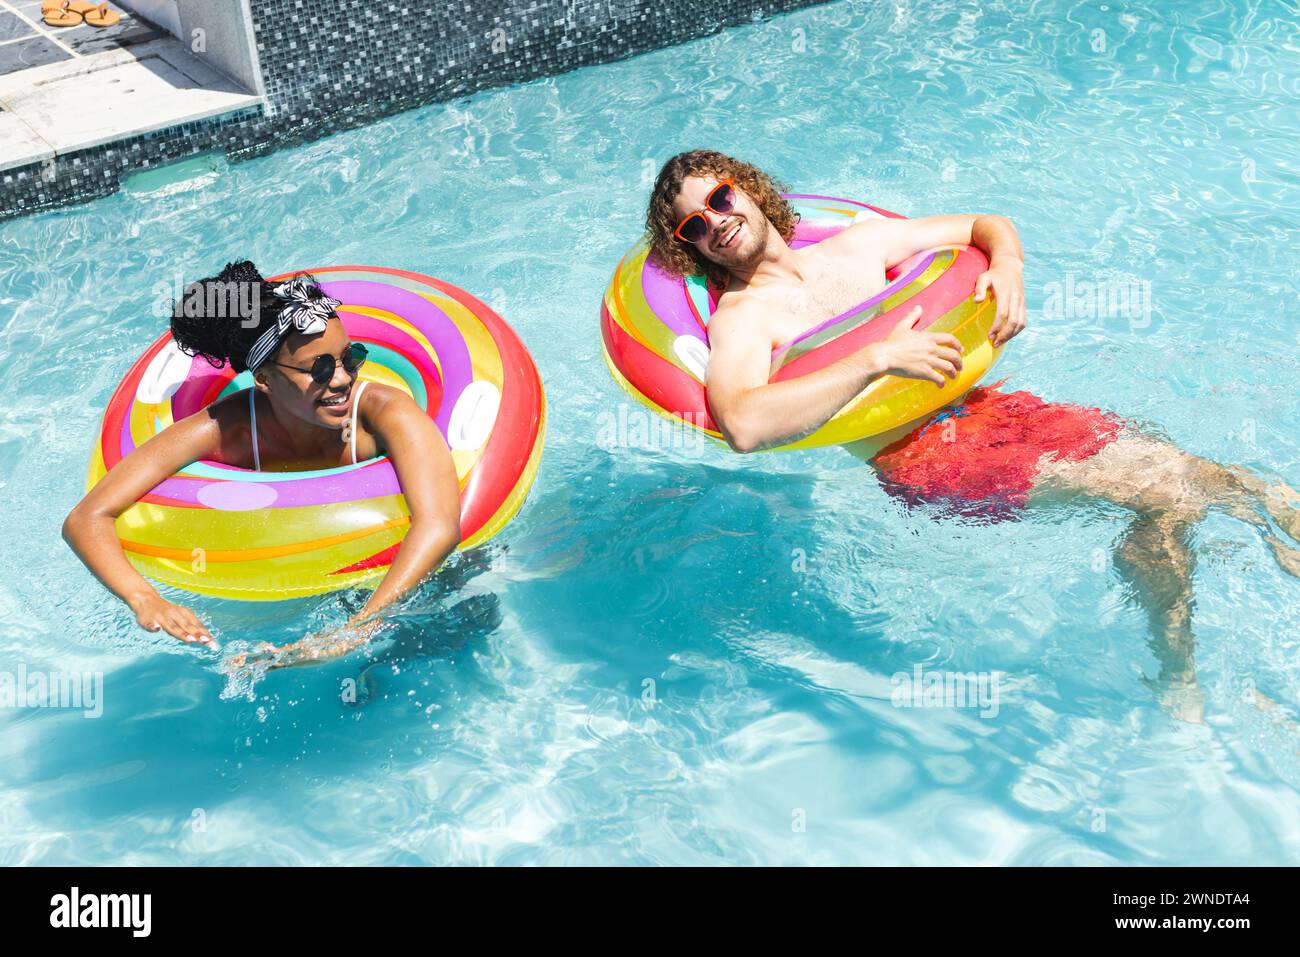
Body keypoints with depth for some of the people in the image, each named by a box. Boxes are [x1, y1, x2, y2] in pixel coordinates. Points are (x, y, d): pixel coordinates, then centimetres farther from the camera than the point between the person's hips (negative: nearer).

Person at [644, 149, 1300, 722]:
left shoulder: (857, 245, 17)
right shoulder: (739, 317, -3)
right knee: (1167, 491, -18)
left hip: (987, 407, 7)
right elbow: (744, 426, -25)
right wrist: (878, 357, -24)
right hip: (916, 456, -6)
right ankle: (1178, 682, -2)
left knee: (1218, 481, -7)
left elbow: (987, 225, 27)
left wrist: (1006, 265, 2)